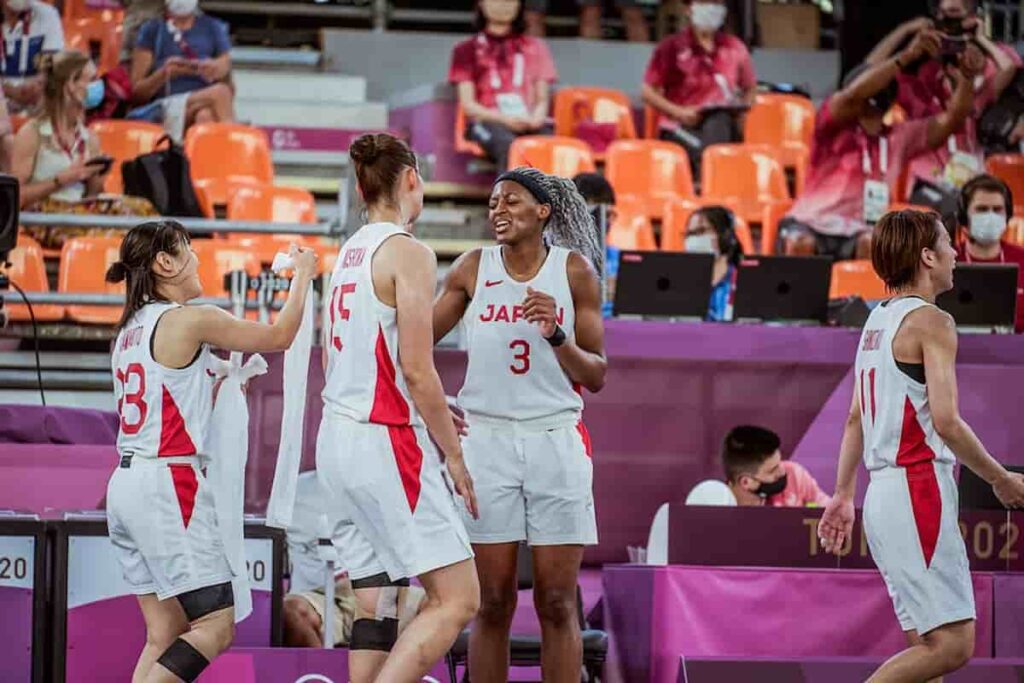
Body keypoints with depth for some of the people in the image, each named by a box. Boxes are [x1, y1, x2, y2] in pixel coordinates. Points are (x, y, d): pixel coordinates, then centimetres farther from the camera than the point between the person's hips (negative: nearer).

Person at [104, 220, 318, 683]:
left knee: (165, 634, 8)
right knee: (216, 625, -8)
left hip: (127, 483, 9)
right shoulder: (190, 320, -9)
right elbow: (279, 336, 0)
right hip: (168, 484, -9)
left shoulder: (131, 329, 16)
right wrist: (303, 276, 14)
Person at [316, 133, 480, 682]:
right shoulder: (408, 253, -10)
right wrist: (453, 454, -7)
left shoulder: (348, 255, 15)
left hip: (338, 437, 9)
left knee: (374, 603, 10)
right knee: (457, 598, -8)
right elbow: (417, 368, -15)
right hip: (386, 445, -9)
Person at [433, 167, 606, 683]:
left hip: (555, 441, 0)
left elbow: (596, 376, 3)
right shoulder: (473, 269, 4)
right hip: (487, 440, 1)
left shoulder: (575, 270, 2)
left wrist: (557, 335, -15)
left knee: (557, 603, -1)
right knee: (492, 603, 0)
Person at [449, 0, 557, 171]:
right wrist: (504, 118, -13)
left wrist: (536, 117, -8)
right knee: (508, 145, -38)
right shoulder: (466, 51, 17)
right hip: (487, 121, -2)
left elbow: (543, 99, 17)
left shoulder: (536, 47, 24)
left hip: (529, 123, 2)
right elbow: (468, 105, 6)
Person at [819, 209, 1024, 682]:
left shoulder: (877, 322, 17)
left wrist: (843, 495, 25)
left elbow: (856, 418, 20)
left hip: (884, 495, 9)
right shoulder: (931, 322, -10)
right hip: (920, 490, -9)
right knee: (953, 645, -11)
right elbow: (945, 421, -18)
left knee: (929, 645, 10)